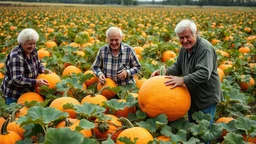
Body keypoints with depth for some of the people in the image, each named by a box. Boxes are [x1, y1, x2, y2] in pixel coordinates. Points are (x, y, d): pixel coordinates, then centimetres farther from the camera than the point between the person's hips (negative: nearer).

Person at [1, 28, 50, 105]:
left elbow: (38, 63, 13)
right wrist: (36, 82, -34)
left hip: (27, 91, 7)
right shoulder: (16, 57, -26)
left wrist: (43, 70, -8)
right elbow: (17, 80, -31)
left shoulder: (32, 50, -4)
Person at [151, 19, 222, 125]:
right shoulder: (185, 48, 2)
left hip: (207, 98, -8)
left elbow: (204, 73, -35)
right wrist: (165, 72, -8)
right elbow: (178, 67, 11)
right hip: (192, 97, 8)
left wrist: (183, 80, -40)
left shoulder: (205, 48, -25)